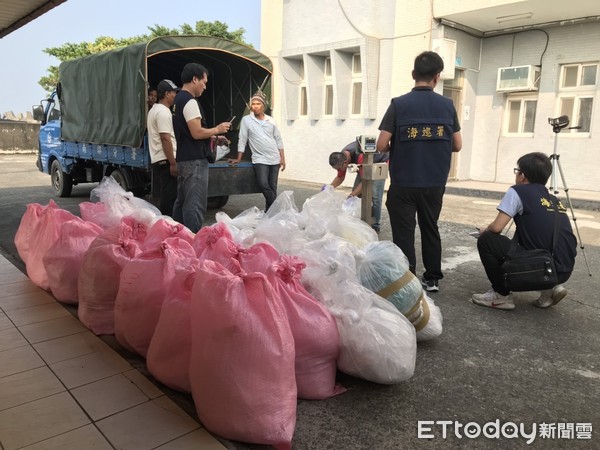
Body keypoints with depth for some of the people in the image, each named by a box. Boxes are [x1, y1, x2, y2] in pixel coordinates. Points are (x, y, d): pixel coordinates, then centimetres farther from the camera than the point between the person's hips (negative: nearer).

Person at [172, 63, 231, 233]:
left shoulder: (178, 100, 18)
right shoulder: (190, 101, -13)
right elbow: (197, 132, -20)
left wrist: (213, 138, 18)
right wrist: (217, 129, -5)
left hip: (183, 159, 11)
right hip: (195, 160, -10)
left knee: (182, 202, 15)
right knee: (195, 205, -10)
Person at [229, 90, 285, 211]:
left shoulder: (270, 120, 8)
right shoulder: (246, 120, -1)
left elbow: (278, 140, 11)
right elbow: (242, 140, -1)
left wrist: (282, 158, 5)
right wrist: (238, 159, -4)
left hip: (274, 159, 3)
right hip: (260, 159, -3)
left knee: (272, 187, 4)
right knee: (263, 184, -21)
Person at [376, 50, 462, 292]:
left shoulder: (399, 104, -8)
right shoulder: (447, 105, 1)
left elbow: (382, 145, -11)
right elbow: (457, 145, 5)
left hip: (404, 183, -3)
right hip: (435, 183, 3)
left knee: (404, 234, 4)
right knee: (430, 229, 18)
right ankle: (432, 279, 27)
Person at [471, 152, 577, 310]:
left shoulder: (517, 191, -1)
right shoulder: (554, 199, 20)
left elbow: (497, 228, -9)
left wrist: (484, 231, 15)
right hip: (564, 270, 8)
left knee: (486, 240, 2)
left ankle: (501, 295, 8)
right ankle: (550, 287, 15)